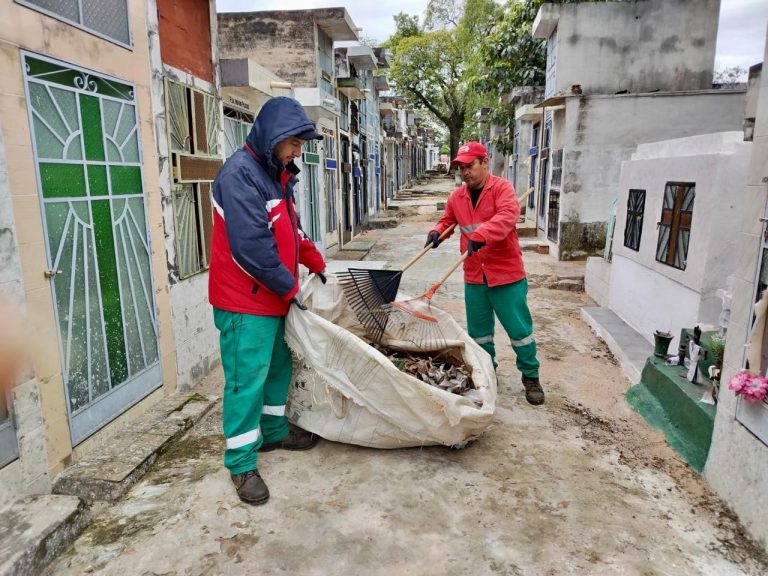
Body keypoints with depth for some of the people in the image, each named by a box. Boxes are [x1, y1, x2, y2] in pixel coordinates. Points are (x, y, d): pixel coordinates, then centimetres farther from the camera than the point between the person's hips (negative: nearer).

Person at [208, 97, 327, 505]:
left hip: (275, 297, 10)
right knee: (247, 379, -3)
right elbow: (252, 247, -25)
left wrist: (316, 262, 16)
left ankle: (273, 431, 37)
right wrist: (290, 287, -16)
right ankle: (241, 463, 10)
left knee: (279, 367, 18)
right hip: (246, 302, -9)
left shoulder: (277, 173, 12)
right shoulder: (240, 174, -19)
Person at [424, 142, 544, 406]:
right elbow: (448, 221, 20)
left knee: (519, 327, 3)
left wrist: (480, 236, -43)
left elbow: (507, 217, -27)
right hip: (474, 275, 5)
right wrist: (437, 232, -4)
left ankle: (531, 376, 21)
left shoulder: (502, 188, -10)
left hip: (506, 273, -5)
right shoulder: (456, 196, 7)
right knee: (478, 329, 15)